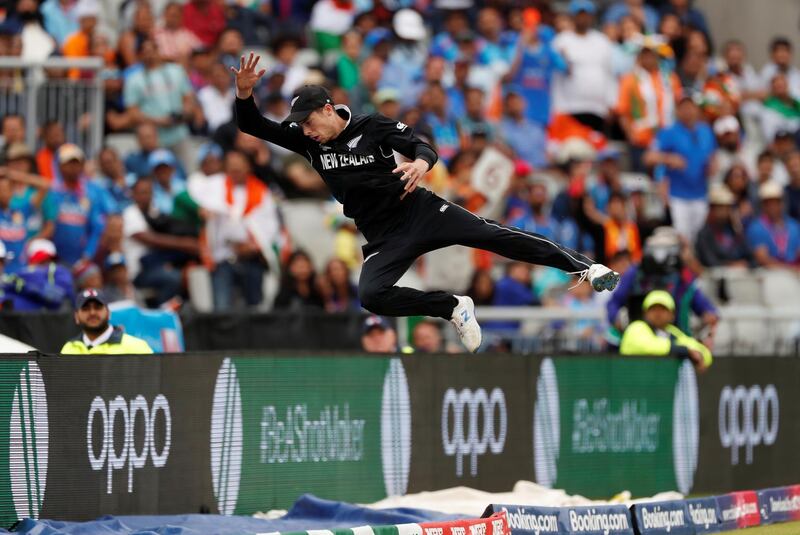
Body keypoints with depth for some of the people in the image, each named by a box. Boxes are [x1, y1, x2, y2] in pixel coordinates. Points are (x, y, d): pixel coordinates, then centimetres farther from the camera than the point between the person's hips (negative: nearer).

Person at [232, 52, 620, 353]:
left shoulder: (372, 128, -6)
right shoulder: (307, 141, 3)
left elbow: (423, 148, -11)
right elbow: (253, 127, 0)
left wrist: (421, 162, -36)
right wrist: (244, 91, -20)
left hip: (419, 211, -3)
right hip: (384, 238, 3)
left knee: (491, 235, -17)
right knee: (371, 295, -25)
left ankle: (583, 266, -15)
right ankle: (453, 308, -11)